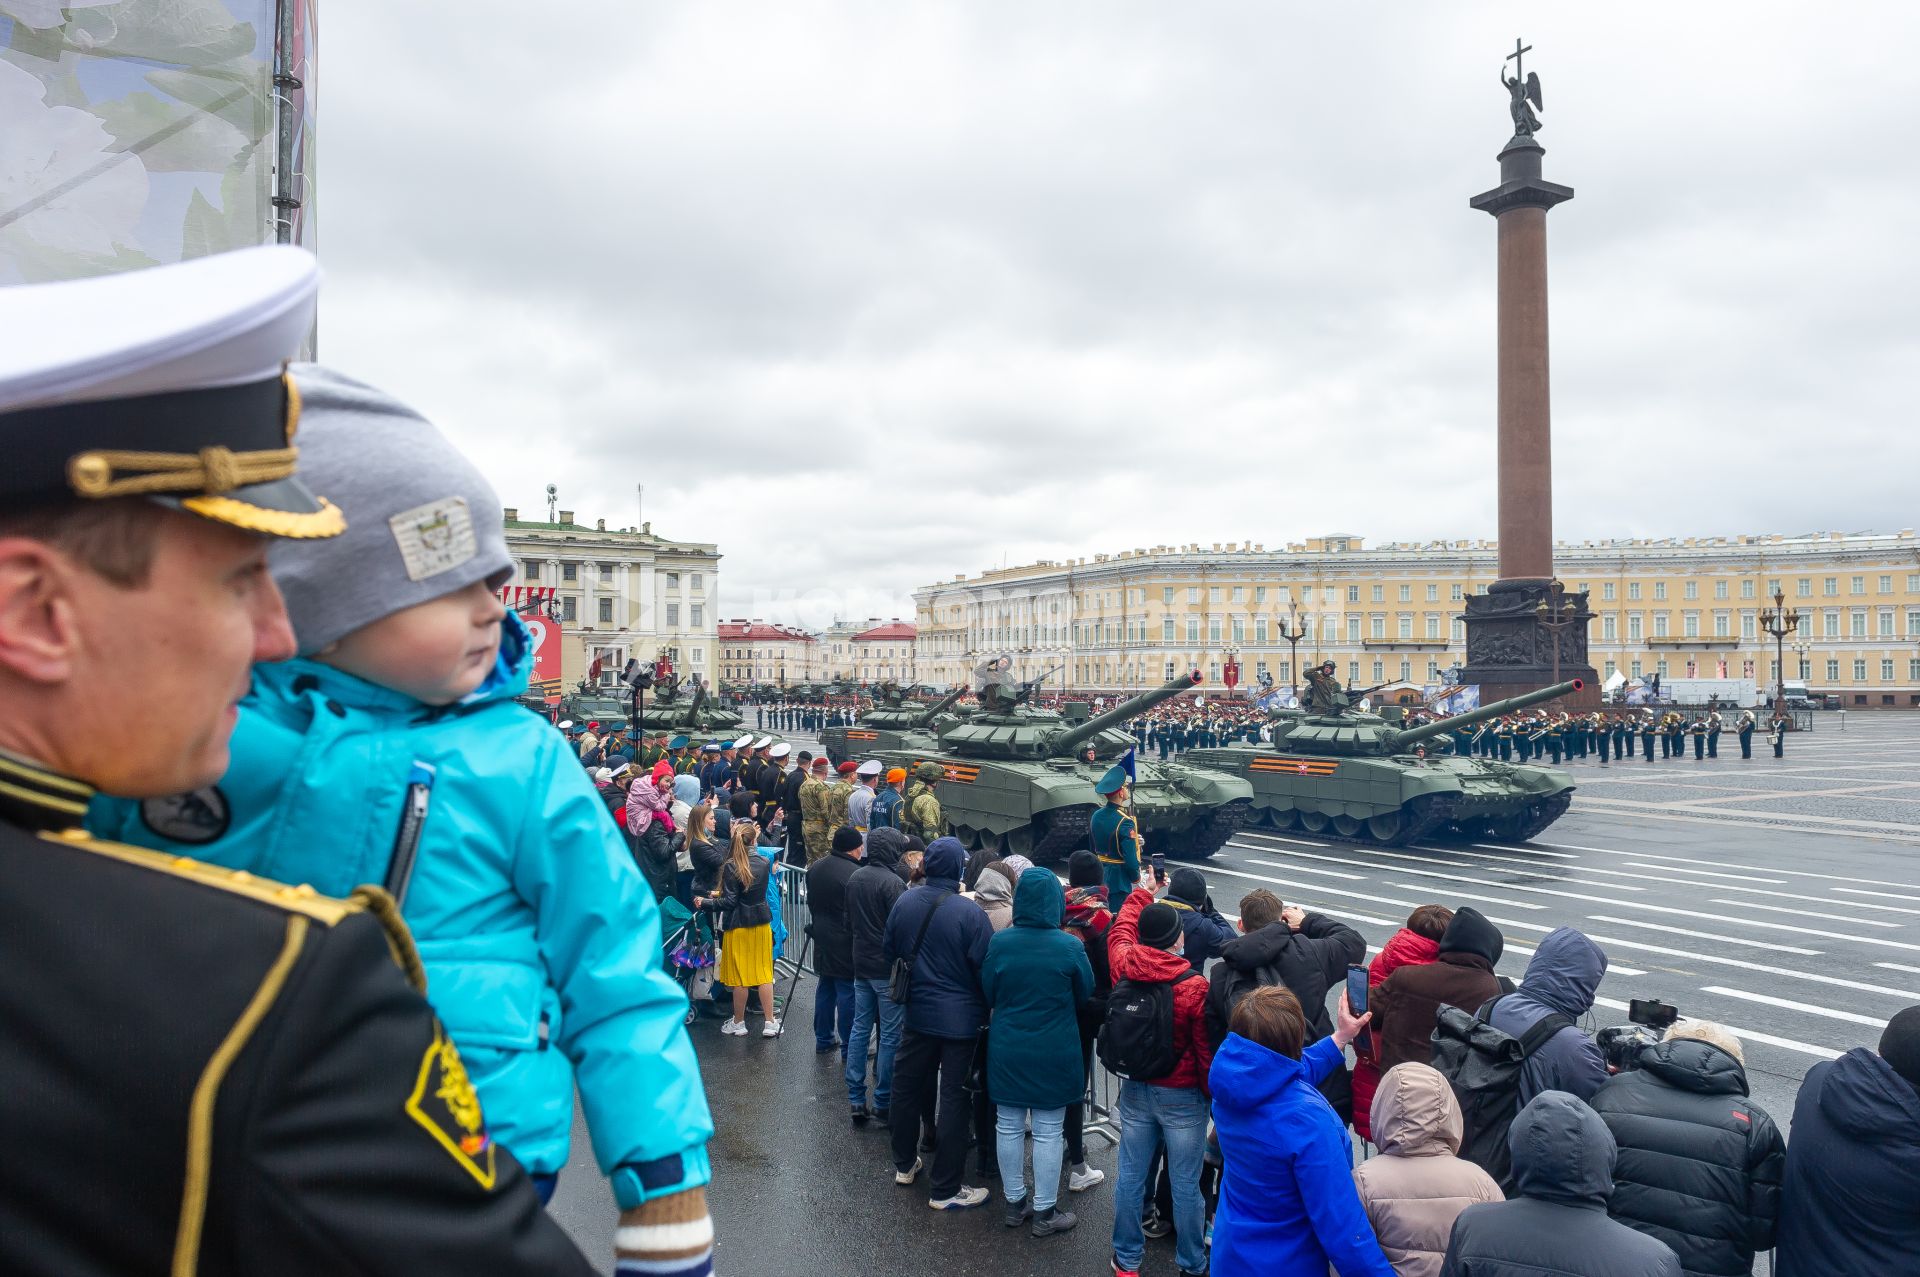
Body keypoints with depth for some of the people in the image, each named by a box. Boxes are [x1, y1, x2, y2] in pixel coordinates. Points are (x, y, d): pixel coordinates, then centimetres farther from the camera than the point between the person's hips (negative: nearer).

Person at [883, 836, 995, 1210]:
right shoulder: (969, 912, -22)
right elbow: (987, 966, -16)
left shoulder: (904, 902, -6)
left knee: (908, 1086, 20)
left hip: (917, 1013, 5)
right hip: (961, 1019, -5)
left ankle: (904, 1164, 37)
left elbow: (888, 953, 7)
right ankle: (944, 1189, 11)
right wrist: (988, 1008, 3)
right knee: (955, 1099, 4)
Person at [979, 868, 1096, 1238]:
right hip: (1054, 1052, -2)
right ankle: (1045, 1213, 17)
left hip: (1007, 1051, 2)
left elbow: (987, 995, 1)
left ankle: (1015, 1202, 27)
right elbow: (1085, 995, 0)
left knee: (1009, 1127, 15)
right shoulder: (1070, 947, -16)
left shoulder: (998, 943, -11)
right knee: (1048, 1133, 8)